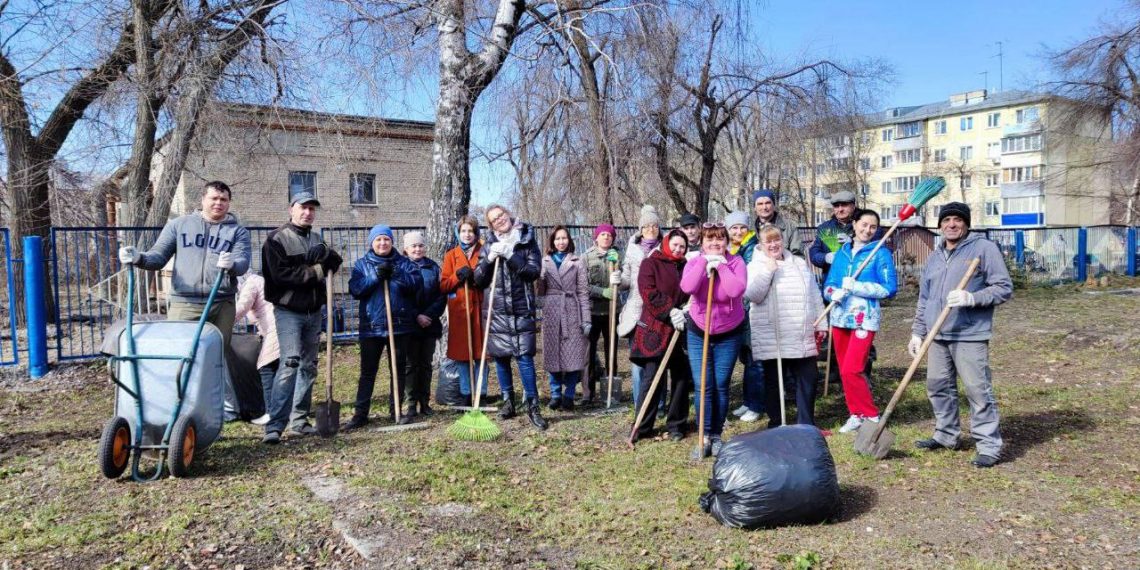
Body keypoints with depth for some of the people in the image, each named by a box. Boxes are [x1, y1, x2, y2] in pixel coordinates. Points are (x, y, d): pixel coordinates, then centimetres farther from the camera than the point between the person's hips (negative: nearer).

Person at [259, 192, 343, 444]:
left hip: (313, 311, 7)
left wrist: (323, 254, -13)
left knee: (309, 365, 9)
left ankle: (299, 420, 18)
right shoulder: (277, 239, -4)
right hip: (288, 311, -7)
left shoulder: (317, 239, 17)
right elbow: (280, 273, -16)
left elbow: (336, 261, 8)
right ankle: (274, 425, -17)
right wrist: (315, 272, -13)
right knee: (290, 363, -17)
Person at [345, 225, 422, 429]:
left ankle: (398, 410, 20)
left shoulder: (403, 263, 7)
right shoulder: (361, 264, 7)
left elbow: (417, 283, -8)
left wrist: (396, 275, -20)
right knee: (367, 371, 4)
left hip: (400, 326, 1)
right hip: (371, 326, -1)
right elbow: (354, 289, -8)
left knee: (399, 370, 9)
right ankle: (360, 413, 10)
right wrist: (376, 276, -18)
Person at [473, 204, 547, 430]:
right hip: (497, 310, 3)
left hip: (521, 309, -2)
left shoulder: (527, 241, 3)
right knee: (500, 357, 7)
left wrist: (510, 256, -17)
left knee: (525, 356, -7)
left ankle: (532, 405, -2)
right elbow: (479, 279, 5)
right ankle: (508, 401, 21)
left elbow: (534, 271, -9)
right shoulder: (489, 245, 8)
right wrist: (489, 260, -12)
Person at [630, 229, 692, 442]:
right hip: (655, 330, -5)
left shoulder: (685, 267, 15)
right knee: (652, 378, -5)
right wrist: (670, 312, -18)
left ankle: (676, 425, 18)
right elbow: (648, 293, -10)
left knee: (682, 377, 6)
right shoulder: (650, 264, 1)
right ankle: (642, 428, 5)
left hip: (680, 329, 5)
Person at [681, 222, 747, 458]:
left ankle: (716, 436, 20)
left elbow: (736, 290, -28)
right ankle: (704, 437, 9)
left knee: (721, 386, 6)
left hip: (729, 334, -1)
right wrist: (705, 262, -24)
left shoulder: (736, 262, -10)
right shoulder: (694, 263, -6)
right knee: (703, 387, -2)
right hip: (698, 333, 1)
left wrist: (721, 265, -24)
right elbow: (687, 287, -27)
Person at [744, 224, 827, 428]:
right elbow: (752, 295, -15)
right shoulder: (755, 266, 1)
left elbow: (815, 296, 17)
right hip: (771, 340, -4)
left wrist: (821, 325, 14)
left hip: (803, 338, 4)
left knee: (808, 379, 6)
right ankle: (776, 425, 17)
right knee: (774, 382, 5)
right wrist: (768, 271, -17)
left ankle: (807, 424, 18)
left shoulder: (800, 264, 14)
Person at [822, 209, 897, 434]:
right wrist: (834, 293, -12)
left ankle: (871, 416, 1)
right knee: (845, 371, 9)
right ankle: (856, 414, 22)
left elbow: (890, 288, -10)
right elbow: (828, 284, 12)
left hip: (864, 319, -5)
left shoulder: (881, 253, -2)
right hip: (840, 318, 6)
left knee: (851, 371, -13)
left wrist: (855, 287, -16)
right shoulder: (842, 252, 12)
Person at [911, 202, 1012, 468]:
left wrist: (972, 298, -21)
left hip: (970, 336, -7)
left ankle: (989, 446, 2)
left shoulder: (984, 248, -3)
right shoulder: (935, 256, 18)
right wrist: (917, 332, 17)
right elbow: (924, 299, 22)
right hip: (937, 336, 7)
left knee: (978, 391, -6)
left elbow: (1004, 288, -7)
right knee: (938, 387, 13)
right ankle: (946, 435, 29)